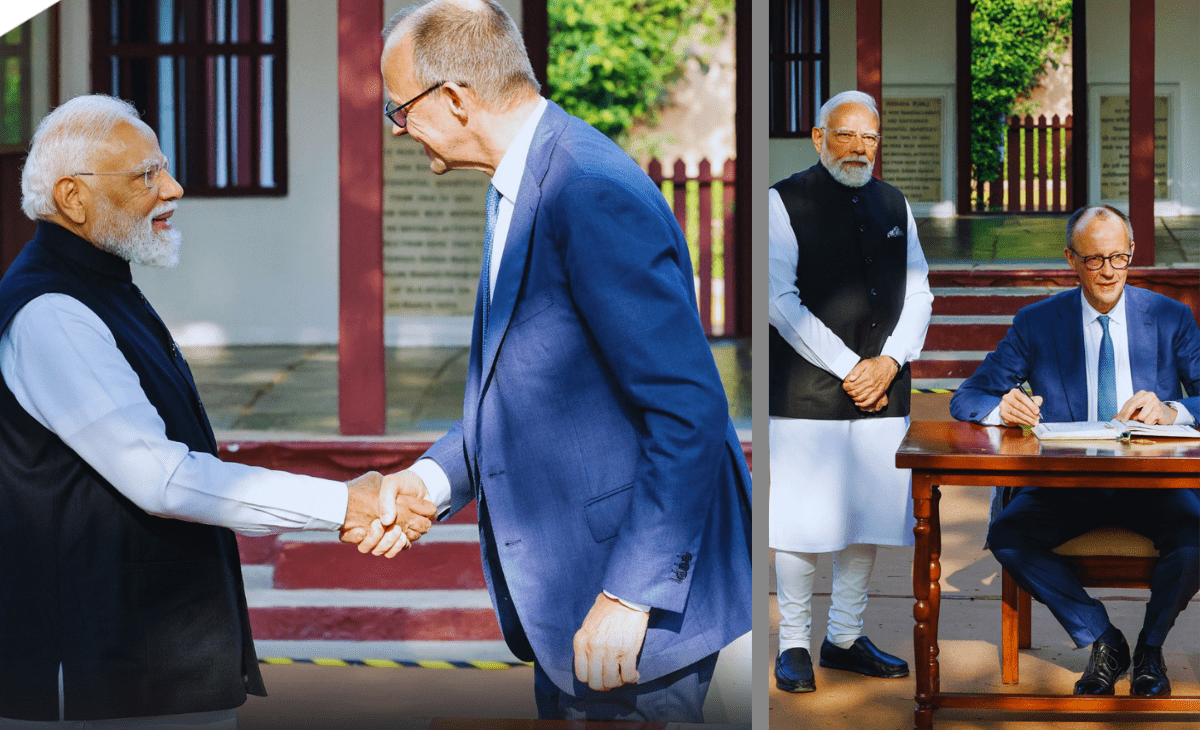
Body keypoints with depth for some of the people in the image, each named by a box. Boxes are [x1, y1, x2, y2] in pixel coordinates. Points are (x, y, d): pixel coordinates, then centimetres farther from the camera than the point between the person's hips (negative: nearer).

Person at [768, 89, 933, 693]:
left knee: (869, 516, 9)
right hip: (808, 389, -5)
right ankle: (793, 644, 10)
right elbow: (781, 299, -10)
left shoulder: (893, 204, 15)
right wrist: (848, 369, -12)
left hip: (883, 388, 5)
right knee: (804, 518, -3)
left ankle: (845, 638, 21)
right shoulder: (785, 202, -2)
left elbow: (918, 291, 12)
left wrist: (889, 361, -4)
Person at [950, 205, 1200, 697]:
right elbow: (966, 400, 0)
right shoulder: (1036, 323, 4)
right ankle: (1102, 640, -6)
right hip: (1067, 482, 1)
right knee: (1006, 536, -27)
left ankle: (1150, 646, -1)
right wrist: (1002, 408, -24)